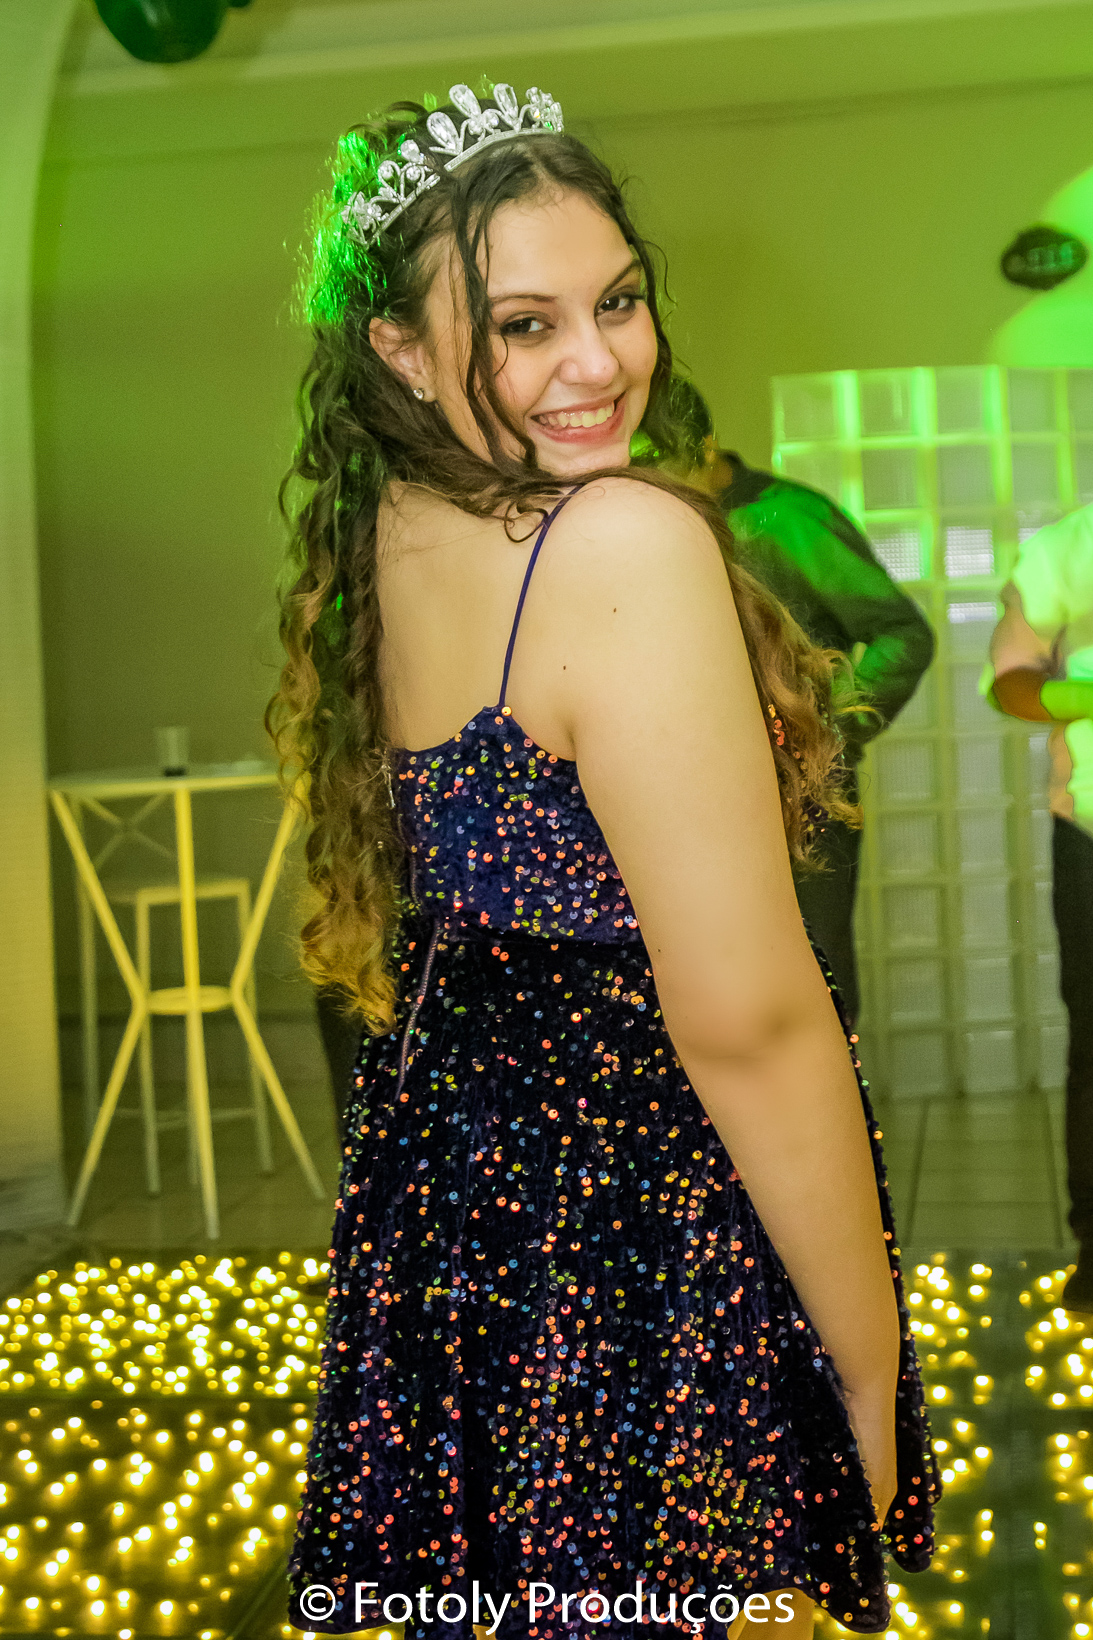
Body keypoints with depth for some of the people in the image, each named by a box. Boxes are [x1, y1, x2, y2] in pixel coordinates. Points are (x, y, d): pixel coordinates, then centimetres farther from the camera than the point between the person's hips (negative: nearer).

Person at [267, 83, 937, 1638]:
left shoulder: (372, 541, 4)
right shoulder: (629, 543, -23)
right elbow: (750, 1022, -24)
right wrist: (873, 1372, -14)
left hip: (437, 1165, 9)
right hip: (651, 1253, -8)